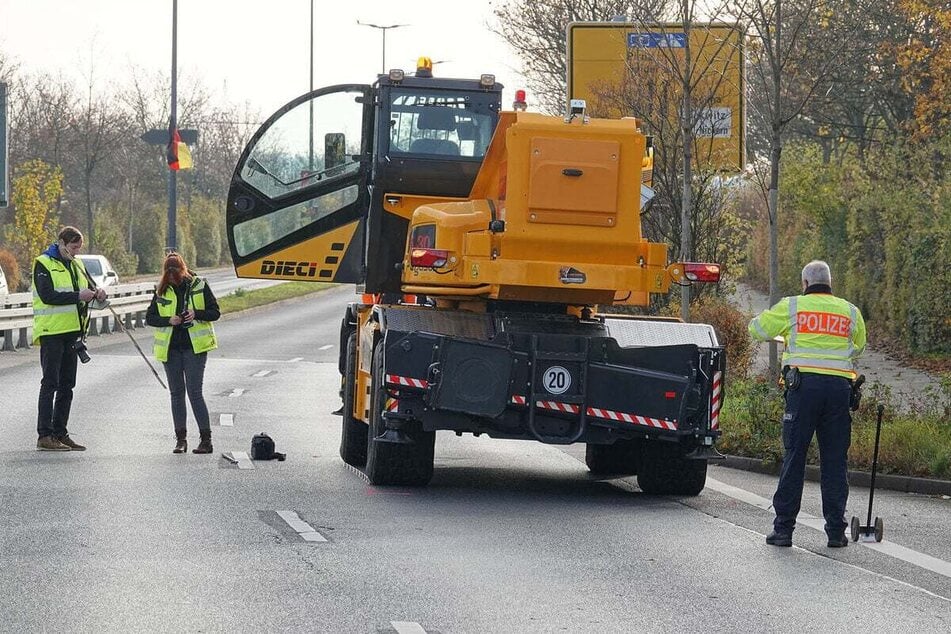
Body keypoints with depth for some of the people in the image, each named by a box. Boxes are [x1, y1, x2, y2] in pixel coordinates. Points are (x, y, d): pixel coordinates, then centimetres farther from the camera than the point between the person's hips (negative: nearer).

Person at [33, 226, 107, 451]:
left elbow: (87, 289, 18)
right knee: (50, 384, -9)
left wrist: (96, 293, -6)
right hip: (51, 331, -8)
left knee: (67, 384, 10)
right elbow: (47, 296, -19)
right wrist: (78, 296, -24)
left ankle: (60, 433, 16)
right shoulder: (43, 264, -7)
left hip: (72, 331, 8)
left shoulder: (76, 265, 16)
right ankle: (44, 435, -9)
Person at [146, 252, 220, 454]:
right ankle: (180, 439, 13)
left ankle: (206, 439, -6)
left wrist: (197, 314, -17)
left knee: (194, 392, -9)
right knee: (176, 393, 7)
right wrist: (168, 320, -12)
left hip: (194, 347, -3)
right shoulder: (162, 291, 6)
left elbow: (215, 312, 2)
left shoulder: (199, 286, 0)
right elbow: (149, 317, 6)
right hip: (171, 348, 3)